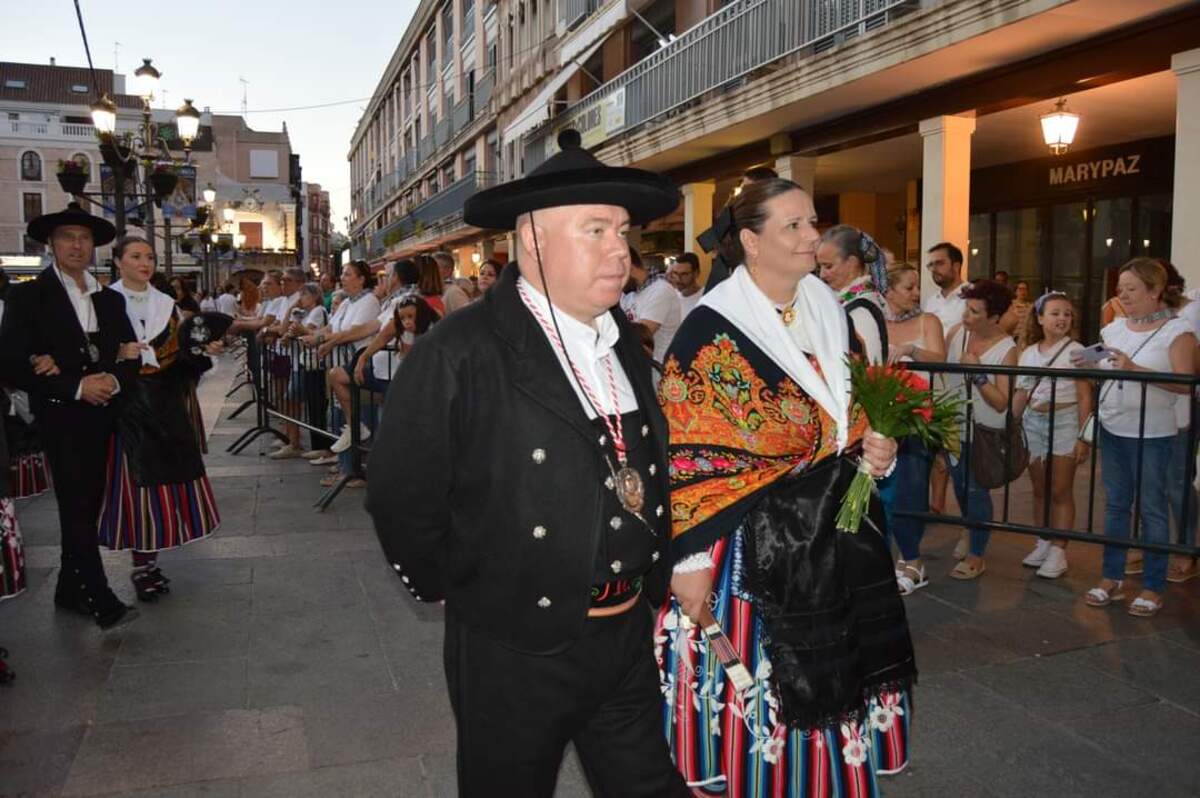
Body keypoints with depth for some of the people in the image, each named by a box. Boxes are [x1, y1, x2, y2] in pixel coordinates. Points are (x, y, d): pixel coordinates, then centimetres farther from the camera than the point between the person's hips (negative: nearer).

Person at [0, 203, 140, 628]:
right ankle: (102, 601, -9)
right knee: (77, 506, -9)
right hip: (60, 417, -5)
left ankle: (70, 589, 25)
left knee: (88, 504, 11)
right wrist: (76, 387, -16)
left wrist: (113, 380, -11)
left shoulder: (110, 300, 14)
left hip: (101, 416, 6)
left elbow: (131, 357, 11)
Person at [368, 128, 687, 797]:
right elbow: (401, 496, -13)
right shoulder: (460, 353, -19)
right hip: (514, 653, -5)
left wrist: (653, 577, 12)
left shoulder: (625, 343, 4)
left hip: (628, 635, 6)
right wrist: (451, 588, -2)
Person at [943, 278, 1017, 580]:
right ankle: (971, 529, 48)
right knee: (960, 484, 20)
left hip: (984, 430, -4)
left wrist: (978, 373, -27)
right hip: (954, 425, 5)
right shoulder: (956, 332, -7)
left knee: (976, 490, 1)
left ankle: (976, 557, 17)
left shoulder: (1006, 349, -17)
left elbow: (1002, 403, -20)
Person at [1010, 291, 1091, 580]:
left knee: (1060, 491, 1)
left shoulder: (1075, 351, -6)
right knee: (1039, 489, 11)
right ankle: (1043, 544, 22)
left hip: (1064, 422, -4)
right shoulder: (1028, 353, 7)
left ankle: (1058, 551, 7)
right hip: (1033, 423, 4)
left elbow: (1084, 397, -7)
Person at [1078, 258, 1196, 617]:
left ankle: (1153, 588, 13)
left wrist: (1135, 369, -26)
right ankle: (1112, 578, 22)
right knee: (1115, 505, 12)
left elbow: (1186, 384, -18)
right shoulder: (1114, 329, 8)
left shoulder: (1177, 331, -8)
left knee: (1151, 509, 2)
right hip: (1111, 429, 6)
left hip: (1151, 435, -5)